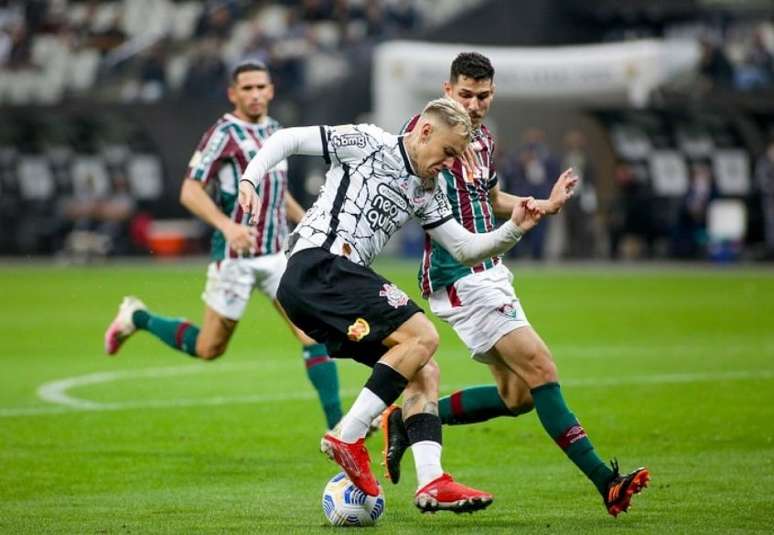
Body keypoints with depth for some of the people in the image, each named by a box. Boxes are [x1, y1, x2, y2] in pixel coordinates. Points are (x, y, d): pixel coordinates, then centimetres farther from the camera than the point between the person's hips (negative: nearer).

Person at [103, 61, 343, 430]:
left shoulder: (273, 130, 11)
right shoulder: (224, 133, -13)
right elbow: (190, 192, -17)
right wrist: (227, 225, -31)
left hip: (278, 254, 6)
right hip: (235, 257, -6)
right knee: (209, 348, 6)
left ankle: (337, 426, -9)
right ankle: (136, 318, 30)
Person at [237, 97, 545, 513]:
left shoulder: (426, 192, 21)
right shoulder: (366, 144, 0)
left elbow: (466, 249, 20)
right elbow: (289, 138, 2)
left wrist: (514, 229, 4)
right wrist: (250, 178, -12)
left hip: (341, 282, 9)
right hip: (317, 265, -9)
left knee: (424, 371, 1)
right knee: (422, 335, -19)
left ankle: (431, 482, -9)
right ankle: (348, 436, -19)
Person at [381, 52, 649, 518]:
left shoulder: (484, 138, 15)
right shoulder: (429, 128, -10)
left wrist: (545, 205, 16)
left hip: (490, 272, 9)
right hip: (460, 277, -9)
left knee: (517, 396, 8)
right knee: (541, 371, -14)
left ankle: (407, 420, 19)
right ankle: (606, 483, -14)